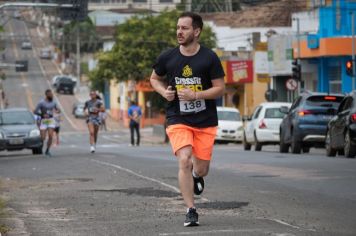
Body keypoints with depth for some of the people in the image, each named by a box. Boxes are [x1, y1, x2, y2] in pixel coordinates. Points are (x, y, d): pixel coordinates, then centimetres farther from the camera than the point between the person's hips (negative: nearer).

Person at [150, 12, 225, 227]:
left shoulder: (210, 58, -7)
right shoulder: (167, 57, -2)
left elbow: (220, 89, -5)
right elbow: (155, 78, 15)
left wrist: (195, 95, -19)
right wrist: (164, 92, -6)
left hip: (206, 122, 0)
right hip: (178, 120, 0)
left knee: (201, 169, 6)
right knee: (185, 161, -20)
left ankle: (196, 176, 46)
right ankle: (191, 211, -13)